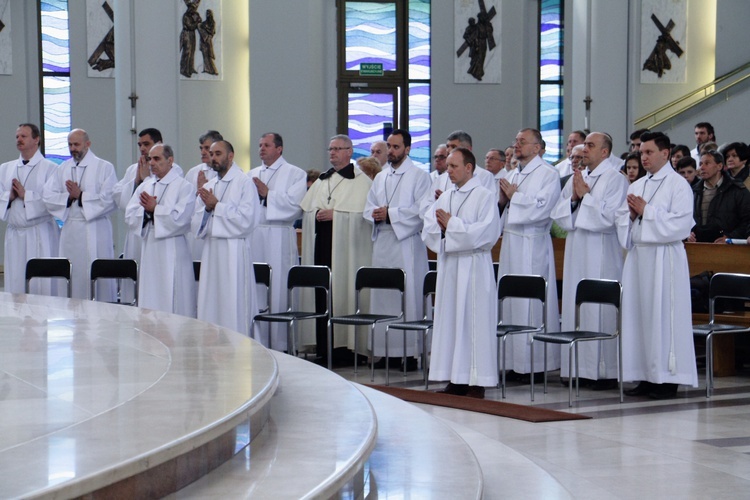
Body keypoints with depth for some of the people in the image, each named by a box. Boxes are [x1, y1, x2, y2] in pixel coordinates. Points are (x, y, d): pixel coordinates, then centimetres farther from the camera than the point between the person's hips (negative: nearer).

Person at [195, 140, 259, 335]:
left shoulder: (245, 183, -3)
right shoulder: (208, 187, 18)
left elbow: (246, 219, -14)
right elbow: (197, 222, 16)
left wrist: (216, 205, -10)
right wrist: (207, 208, -4)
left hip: (234, 252, -6)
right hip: (211, 251, 6)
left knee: (234, 306, -7)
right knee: (210, 304, 5)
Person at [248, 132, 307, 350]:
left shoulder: (295, 174, 3)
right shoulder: (252, 175, 20)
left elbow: (294, 205, -10)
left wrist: (267, 193, -8)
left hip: (279, 239, -5)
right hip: (254, 237, 5)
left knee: (279, 291, -5)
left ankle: (281, 345, 0)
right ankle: (258, 343, 10)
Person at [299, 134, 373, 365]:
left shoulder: (361, 180, 0)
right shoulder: (322, 180, 21)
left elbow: (363, 213, -10)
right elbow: (305, 209, 21)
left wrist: (335, 214, -15)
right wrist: (317, 214, -1)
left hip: (346, 246, -6)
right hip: (321, 244, 6)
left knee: (344, 293, -8)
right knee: (321, 296, 2)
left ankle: (343, 346, -4)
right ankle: (323, 349, 5)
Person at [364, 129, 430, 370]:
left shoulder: (419, 176, 0)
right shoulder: (380, 178, 19)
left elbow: (422, 210, -11)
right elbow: (368, 209, 18)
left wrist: (390, 214, -14)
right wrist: (375, 215, -5)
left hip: (407, 243, -6)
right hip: (382, 243, 6)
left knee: (408, 295, -7)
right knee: (382, 296, 4)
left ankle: (410, 352, -5)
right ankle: (386, 350, 8)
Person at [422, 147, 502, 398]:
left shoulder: (484, 196, -5)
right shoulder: (445, 197, 15)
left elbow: (486, 231, -16)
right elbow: (428, 229, 13)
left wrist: (452, 224, -13)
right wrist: (441, 227, -9)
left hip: (473, 266, -7)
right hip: (448, 265, 7)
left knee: (474, 320, -5)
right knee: (449, 320, 6)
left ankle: (477, 383, -2)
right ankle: (456, 379, 12)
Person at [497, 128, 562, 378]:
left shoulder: (548, 174, -5)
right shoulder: (514, 175, 18)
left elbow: (542, 208, -18)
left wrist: (515, 196, -9)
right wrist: (502, 200, 2)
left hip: (532, 246, -8)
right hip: (511, 243, 8)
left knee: (532, 304, -7)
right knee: (511, 302, 7)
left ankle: (536, 363, -3)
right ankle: (514, 360, 12)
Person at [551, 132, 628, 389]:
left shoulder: (615, 179, -6)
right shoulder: (576, 179, 16)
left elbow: (609, 216, -17)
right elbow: (558, 214, 14)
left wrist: (586, 194, -11)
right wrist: (573, 198, -3)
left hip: (602, 254, -7)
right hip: (576, 252, 7)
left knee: (601, 310, -6)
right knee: (575, 308, 7)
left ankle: (606, 370, -1)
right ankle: (580, 368, 14)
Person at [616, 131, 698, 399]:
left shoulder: (678, 185, -4)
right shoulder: (636, 186, 17)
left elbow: (680, 223, -14)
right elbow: (620, 221, 19)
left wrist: (646, 212, -12)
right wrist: (631, 214, -2)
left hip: (664, 259, -7)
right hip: (638, 256, 7)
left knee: (663, 316, -6)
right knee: (638, 314, 5)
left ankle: (668, 379, -1)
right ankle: (646, 377, 11)